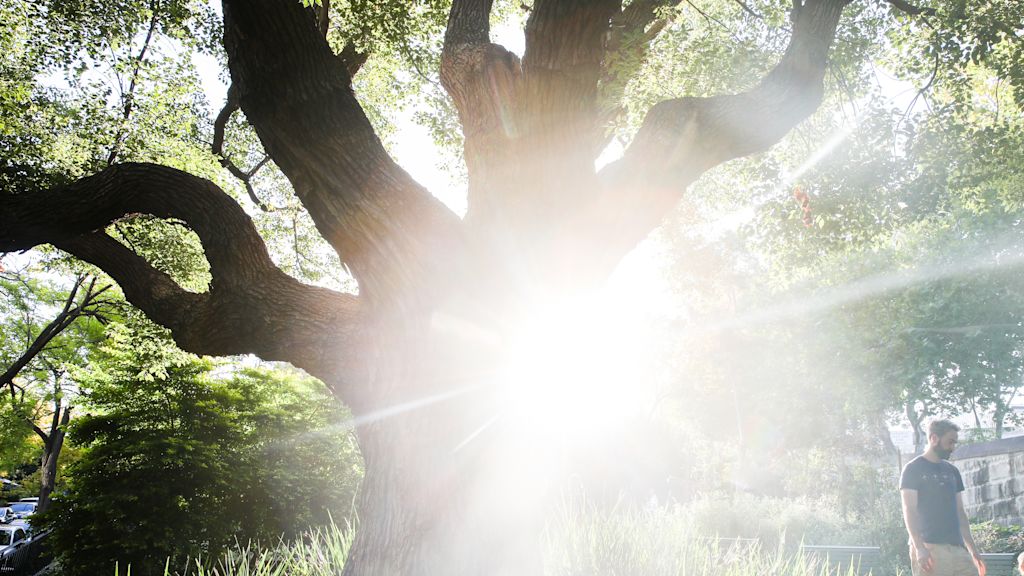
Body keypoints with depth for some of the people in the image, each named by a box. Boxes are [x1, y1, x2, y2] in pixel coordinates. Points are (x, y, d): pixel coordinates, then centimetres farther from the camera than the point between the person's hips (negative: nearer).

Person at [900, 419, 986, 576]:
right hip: (930, 548, -6)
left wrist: (973, 549, 15)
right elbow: (909, 510, -9)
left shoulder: (952, 471, 18)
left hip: (958, 547, 6)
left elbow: (960, 512, 21)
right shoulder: (913, 469, -2)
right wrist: (919, 548, -19)